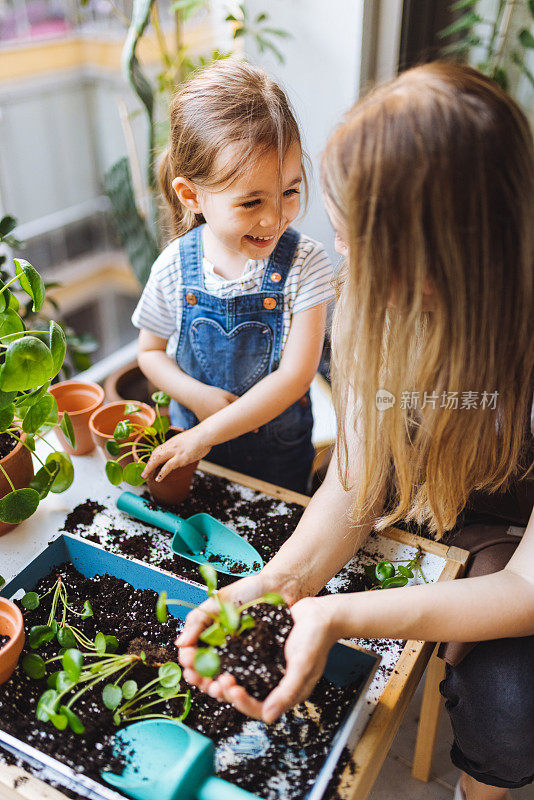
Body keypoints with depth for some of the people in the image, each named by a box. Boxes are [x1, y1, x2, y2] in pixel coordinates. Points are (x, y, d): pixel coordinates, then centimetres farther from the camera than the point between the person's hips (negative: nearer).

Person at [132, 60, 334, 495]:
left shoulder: (305, 263, -23)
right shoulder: (174, 268, -17)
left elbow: (296, 375, -24)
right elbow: (150, 350, -1)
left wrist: (206, 433, -26)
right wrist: (198, 397, -20)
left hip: (281, 452, -1)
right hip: (192, 446, 2)